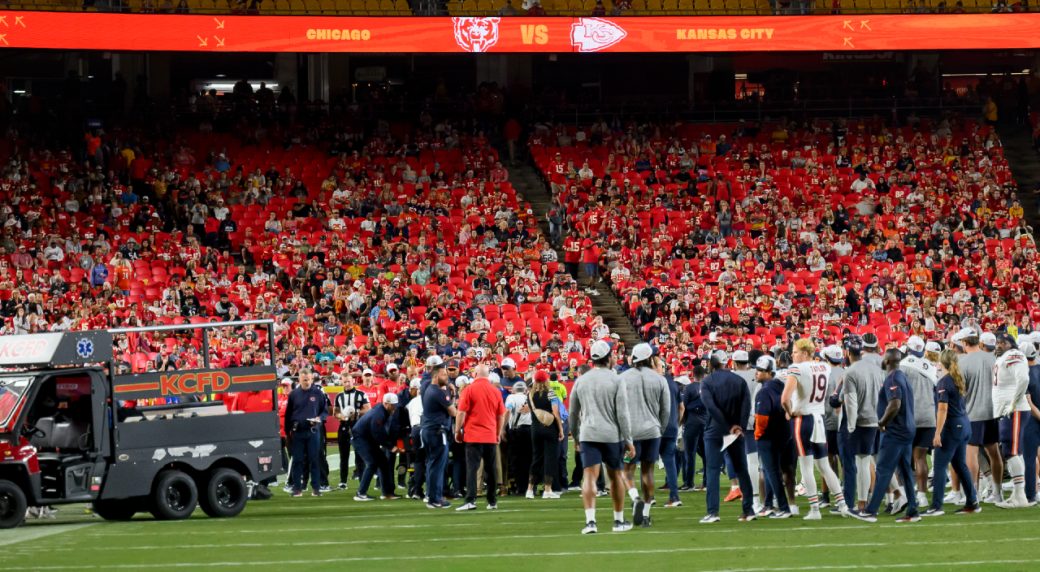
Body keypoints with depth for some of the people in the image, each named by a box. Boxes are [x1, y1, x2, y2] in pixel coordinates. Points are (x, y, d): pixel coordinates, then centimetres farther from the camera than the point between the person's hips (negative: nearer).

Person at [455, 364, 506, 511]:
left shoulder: (470, 389, -5)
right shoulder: (496, 391, 5)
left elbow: (461, 412, -7)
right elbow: (501, 415, 10)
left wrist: (458, 431, 2)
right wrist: (498, 434, 20)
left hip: (473, 436, -3)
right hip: (491, 436, 4)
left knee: (472, 468, -6)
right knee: (491, 469, 10)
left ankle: (470, 500, -16)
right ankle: (492, 502, 14)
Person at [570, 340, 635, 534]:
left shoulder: (581, 380, 6)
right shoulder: (616, 380, -5)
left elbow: (573, 413, 13)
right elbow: (622, 413, -7)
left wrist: (575, 438, 25)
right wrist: (628, 441, -2)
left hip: (588, 435, 1)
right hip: (612, 435, -1)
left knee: (590, 476, -6)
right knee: (616, 476, 14)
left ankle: (590, 520, -21)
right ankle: (619, 520, 23)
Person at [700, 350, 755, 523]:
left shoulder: (707, 382, -5)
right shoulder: (739, 381, 5)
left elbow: (711, 407, -16)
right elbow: (746, 405, -6)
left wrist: (728, 428, -15)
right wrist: (739, 426, -11)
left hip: (714, 431, -3)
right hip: (736, 430, 3)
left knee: (712, 471, -2)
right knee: (741, 470, 10)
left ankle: (713, 512, -10)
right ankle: (748, 510, 9)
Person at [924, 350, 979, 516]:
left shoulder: (944, 382, -14)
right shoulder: (959, 379, 10)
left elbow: (943, 410, -19)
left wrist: (938, 433, -19)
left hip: (952, 427, -8)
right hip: (964, 424, 8)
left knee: (939, 466, -6)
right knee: (960, 464, 16)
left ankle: (936, 506, -9)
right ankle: (972, 503, 17)